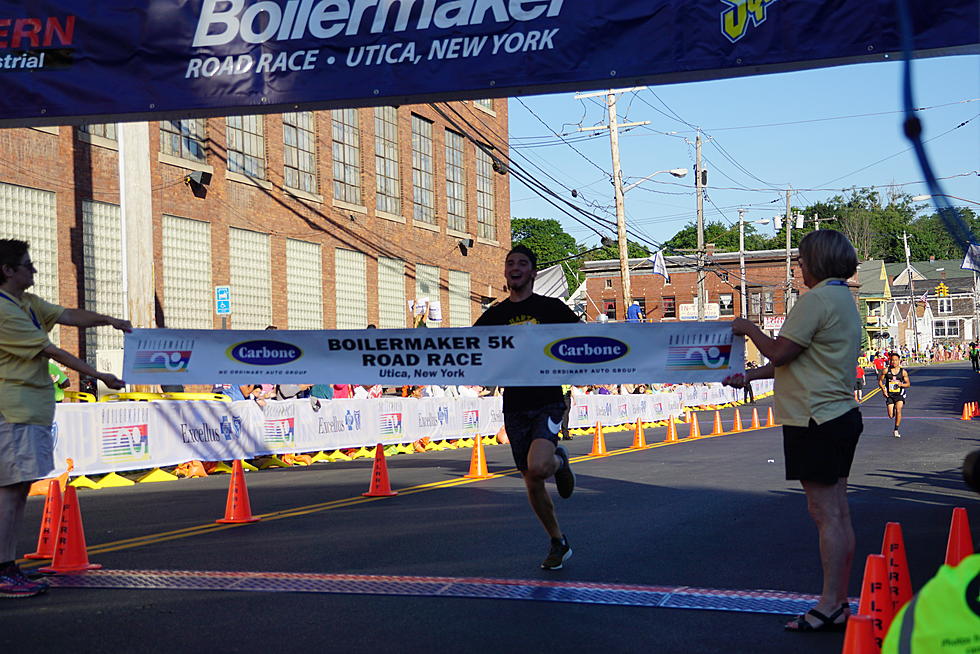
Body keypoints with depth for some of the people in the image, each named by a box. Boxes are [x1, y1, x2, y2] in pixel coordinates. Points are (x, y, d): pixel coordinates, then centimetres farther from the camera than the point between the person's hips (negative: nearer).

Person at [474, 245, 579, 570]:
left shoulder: (551, 307, 1)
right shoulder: (495, 315, 10)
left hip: (547, 401, -4)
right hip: (514, 405, 4)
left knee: (538, 467, -26)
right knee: (532, 483, 7)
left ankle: (559, 461, 11)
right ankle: (558, 544, 25)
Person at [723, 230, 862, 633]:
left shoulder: (818, 299, -14)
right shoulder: (843, 299, 18)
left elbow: (780, 352, -14)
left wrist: (748, 329, 3)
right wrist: (750, 376, 21)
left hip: (817, 420, -10)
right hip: (840, 415, 10)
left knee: (825, 512, -8)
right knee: (837, 513, 10)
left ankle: (829, 607, -5)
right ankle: (838, 603, 14)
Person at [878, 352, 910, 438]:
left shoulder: (903, 372, -2)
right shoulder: (886, 371, -3)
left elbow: (908, 384, 6)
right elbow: (880, 381, 7)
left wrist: (902, 384, -15)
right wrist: (883, 389, -9)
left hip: (899, 394, -1)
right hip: (889, 395, 1)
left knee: (898, 410, -19)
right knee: (891, 416, -2)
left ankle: (896, 430, -5)